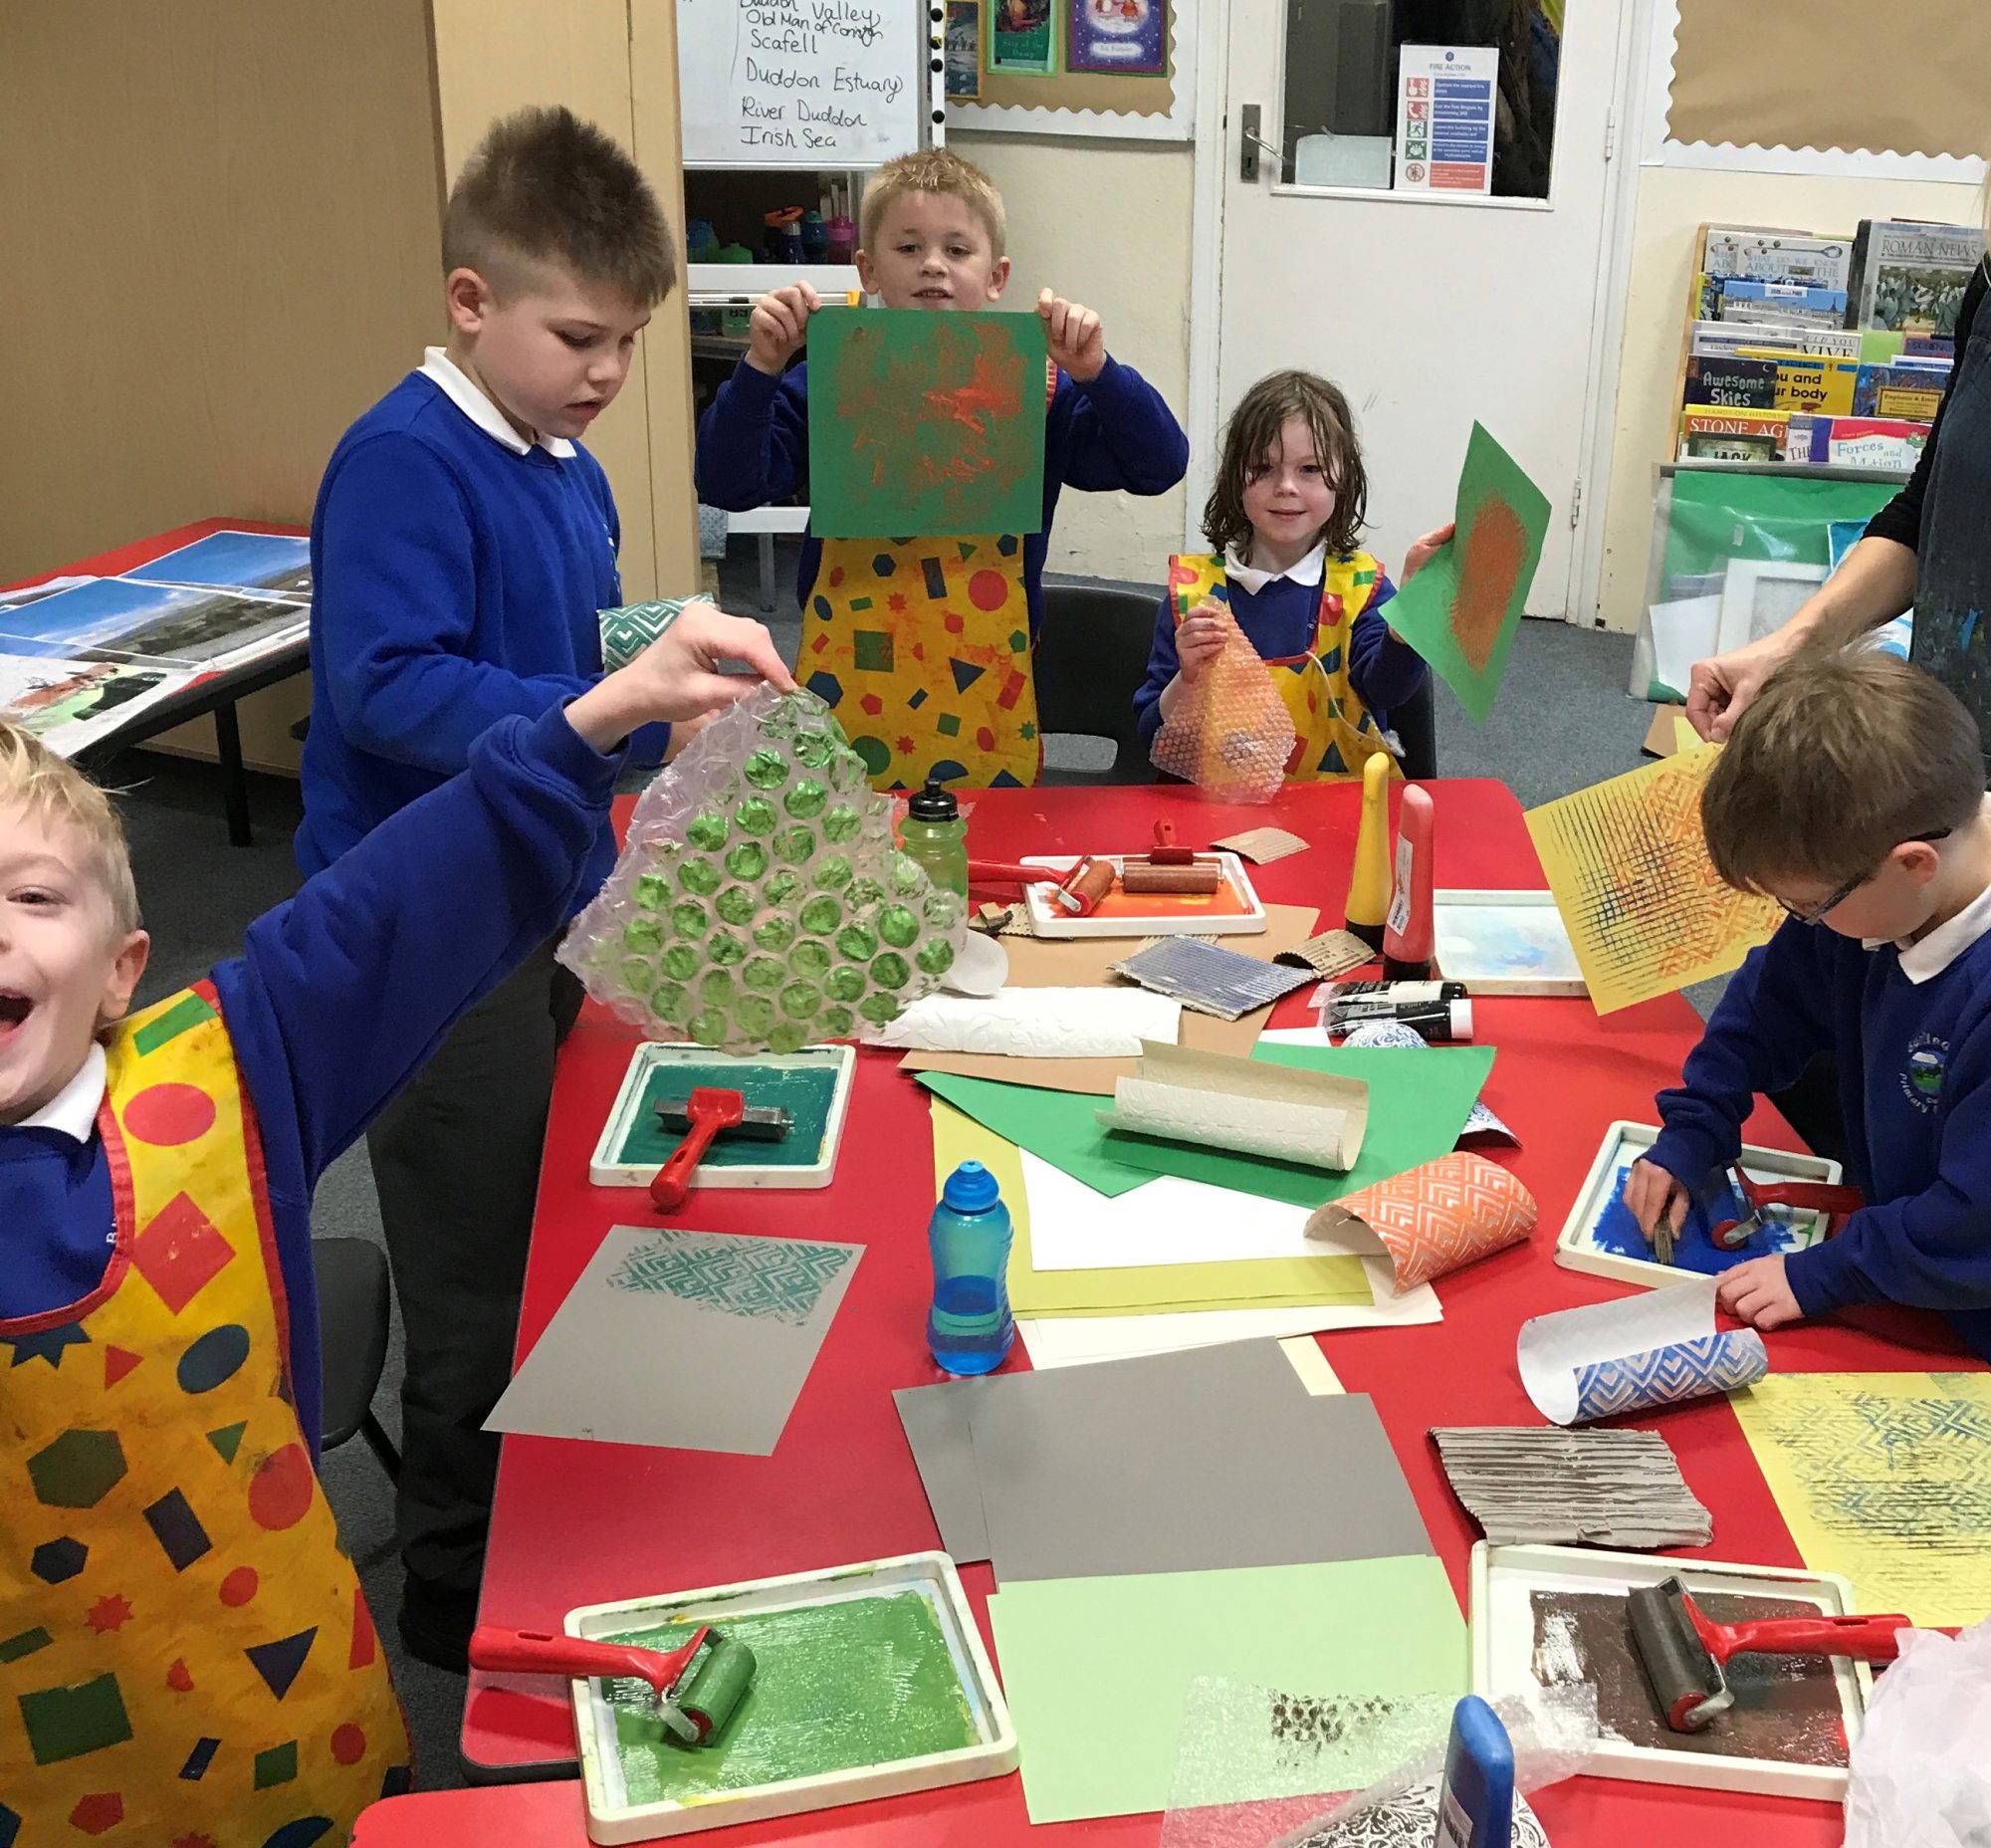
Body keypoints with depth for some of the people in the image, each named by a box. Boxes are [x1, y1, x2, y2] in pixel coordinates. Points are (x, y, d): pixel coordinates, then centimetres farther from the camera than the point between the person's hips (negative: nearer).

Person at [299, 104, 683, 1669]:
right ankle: (460, 1594, 25)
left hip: (545, 903, 9)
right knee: (482, 1289, 4)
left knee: (555, 1246, 21)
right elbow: (386, 689, -28)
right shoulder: (402, 463, -18)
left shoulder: (569, 473, 10)